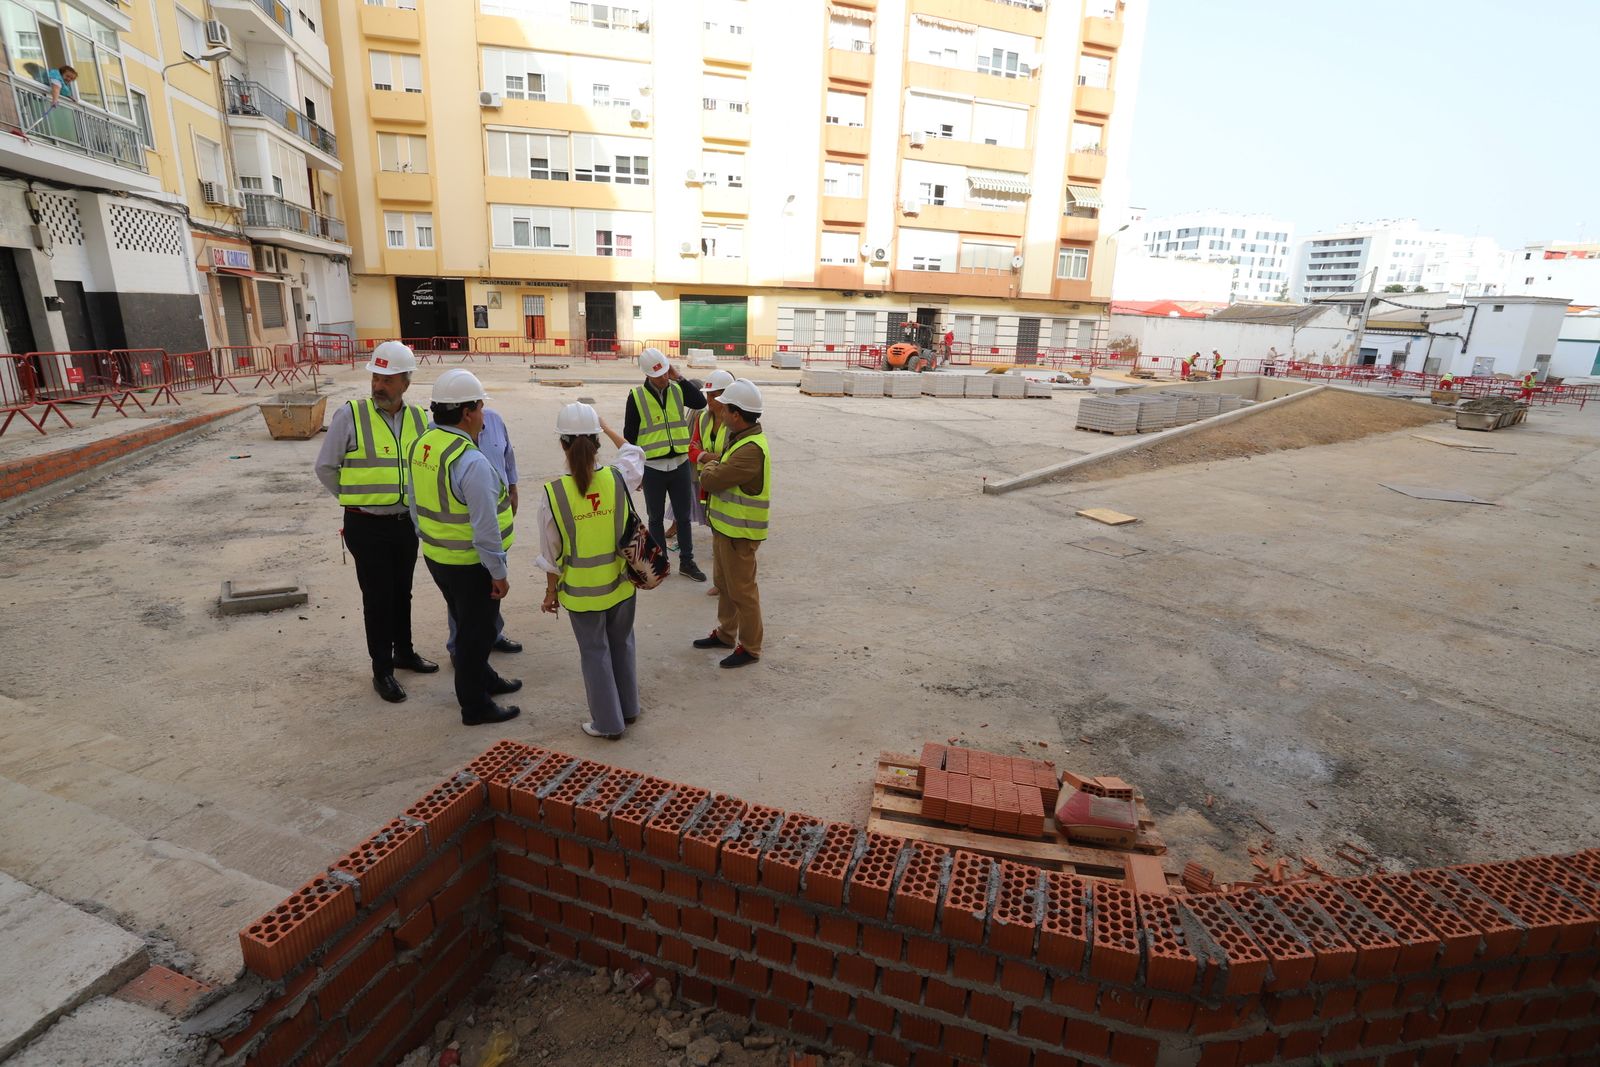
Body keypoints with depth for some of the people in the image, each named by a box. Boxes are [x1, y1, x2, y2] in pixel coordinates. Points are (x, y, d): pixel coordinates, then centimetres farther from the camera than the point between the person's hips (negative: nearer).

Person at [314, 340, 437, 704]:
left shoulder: (419, 418, 2)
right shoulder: (350, 415, -10)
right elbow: (326, 468, -2)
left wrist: (414, 498, 8)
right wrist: (359, 497, 2)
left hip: (406, 522, 4)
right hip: (367, 526, -4)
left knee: (402, 592, 18)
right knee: (377, 597, 5)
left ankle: (404, 652, 37)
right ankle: (382, 670, 18)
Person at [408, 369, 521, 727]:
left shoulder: (421, 445, 0)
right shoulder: (472, 461, -27)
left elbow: (416, 505, 11)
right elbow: (485, 527, -25)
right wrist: (499, 572, -16)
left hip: (436, 558, 8)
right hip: (470, 564, -8)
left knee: (467, 626, 25)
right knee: (475, 633, 8)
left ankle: (484, 679, 44)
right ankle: (475, 706, 23)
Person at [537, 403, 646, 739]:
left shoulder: (552, 494, -18)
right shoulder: (618, 479, -14)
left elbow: (551, 553, -8)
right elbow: (633, 453, 12)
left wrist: (551, 591, 6)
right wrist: (606, 427, 22)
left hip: (581, 591, -2)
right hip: (620, 584, 3)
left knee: (595, 652, 14)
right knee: (621, 644, 22)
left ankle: (608, 722, 26)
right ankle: (628, 708, 39)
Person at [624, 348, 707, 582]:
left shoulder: (678, 390, 2)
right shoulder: (637, 396, -6)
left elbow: (701, 402, -16)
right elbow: (629, 434, -2)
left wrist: (679, 378, -16)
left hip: (680, 464, 2)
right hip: (652, 467, -2)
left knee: (683, 516, 11)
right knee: (656, 518, 11)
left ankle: (687, 561, 23)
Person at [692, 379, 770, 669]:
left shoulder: (752, 449, -27)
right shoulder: (740, 438, 7)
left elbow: (712, 480, -26)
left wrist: (708, 462, -6)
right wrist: (713, 462, -6)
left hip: (739, 533, -10)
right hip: (725, 526, 10)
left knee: (742, 590, 3)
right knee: (724, 584, 23)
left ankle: (749, 648, 18)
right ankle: (725, 634, 40)